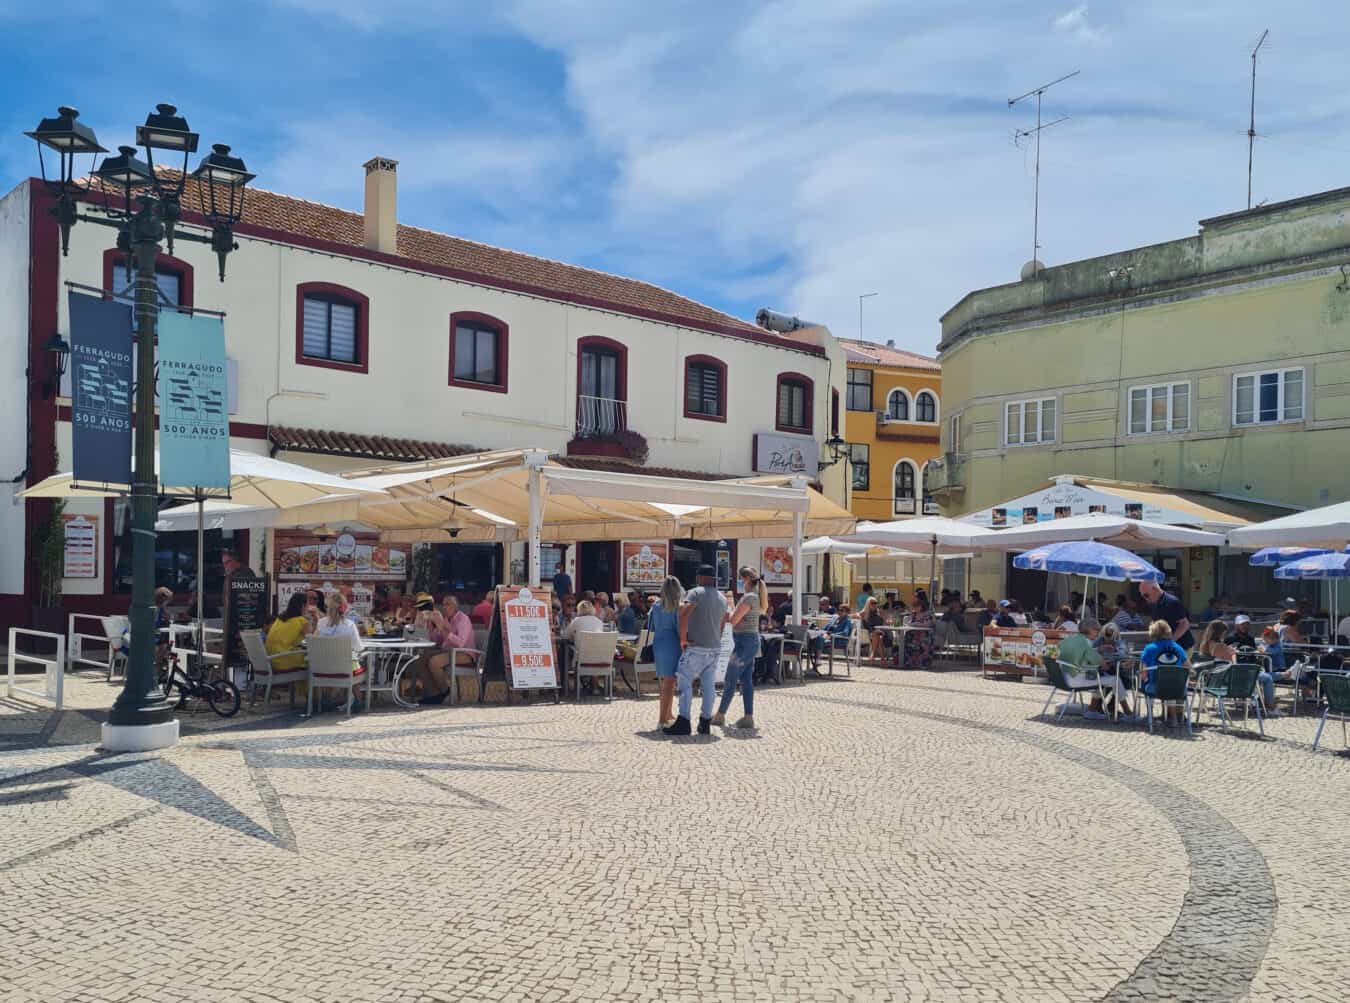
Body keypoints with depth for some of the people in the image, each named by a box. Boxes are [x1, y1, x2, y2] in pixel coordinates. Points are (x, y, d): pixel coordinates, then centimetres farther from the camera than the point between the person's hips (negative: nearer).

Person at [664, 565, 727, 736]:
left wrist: (683, 638, -16)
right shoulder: (722, 599, 14)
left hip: (696, 646, -7)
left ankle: (684, 722, -6)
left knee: (685, 682, -2)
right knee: (709, 684, 8)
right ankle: (705, 723, 11)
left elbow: (684, 613, -23)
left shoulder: (695, 592, -8)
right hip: (714, 647, 7)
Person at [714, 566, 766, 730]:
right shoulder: (753, 596, 14)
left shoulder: (749, 597, -16)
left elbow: (733, 620, -18)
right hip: (750, 641, 10)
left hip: (744, 641, -10)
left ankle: (720, 716, 7)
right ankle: (748, 718, 8)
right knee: (747, 680, 9)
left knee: (730, 680, -1)